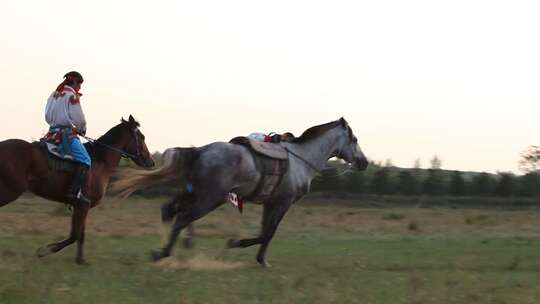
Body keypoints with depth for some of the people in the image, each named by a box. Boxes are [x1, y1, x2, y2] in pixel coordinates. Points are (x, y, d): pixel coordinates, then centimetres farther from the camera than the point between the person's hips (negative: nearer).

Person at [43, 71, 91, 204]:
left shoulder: (53, 95, 19)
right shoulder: (72, 95, -5)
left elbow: (47, 117, 19)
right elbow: (78, 117, -11)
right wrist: (82, 129, 7)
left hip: (52, 132, 9)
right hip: (66, 132, -9)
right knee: (85, 161, -14)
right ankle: (75, 191, -30)